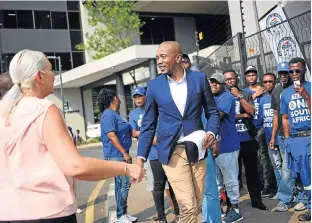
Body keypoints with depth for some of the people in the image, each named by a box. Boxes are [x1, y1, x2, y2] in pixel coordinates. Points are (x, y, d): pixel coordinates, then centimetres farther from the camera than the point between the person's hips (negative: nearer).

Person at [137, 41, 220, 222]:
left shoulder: (200, 78, 0)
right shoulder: (154, 85, 1)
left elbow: (212, 111, 9)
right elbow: (148, 124, 4)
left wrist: (211, 132, -11)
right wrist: (141, 156, -3)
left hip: (196, 148, 2)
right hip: (171, 151, -1)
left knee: (198, 203, 11)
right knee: (188, 206, -7)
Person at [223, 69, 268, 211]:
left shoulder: (246, 95, 7)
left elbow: (252, 111, -6)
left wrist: (239, 96, -9)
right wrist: (242, 115, -5)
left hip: (248, 139, 2)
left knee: (252, 170, 10)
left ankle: (256, 200, 21)